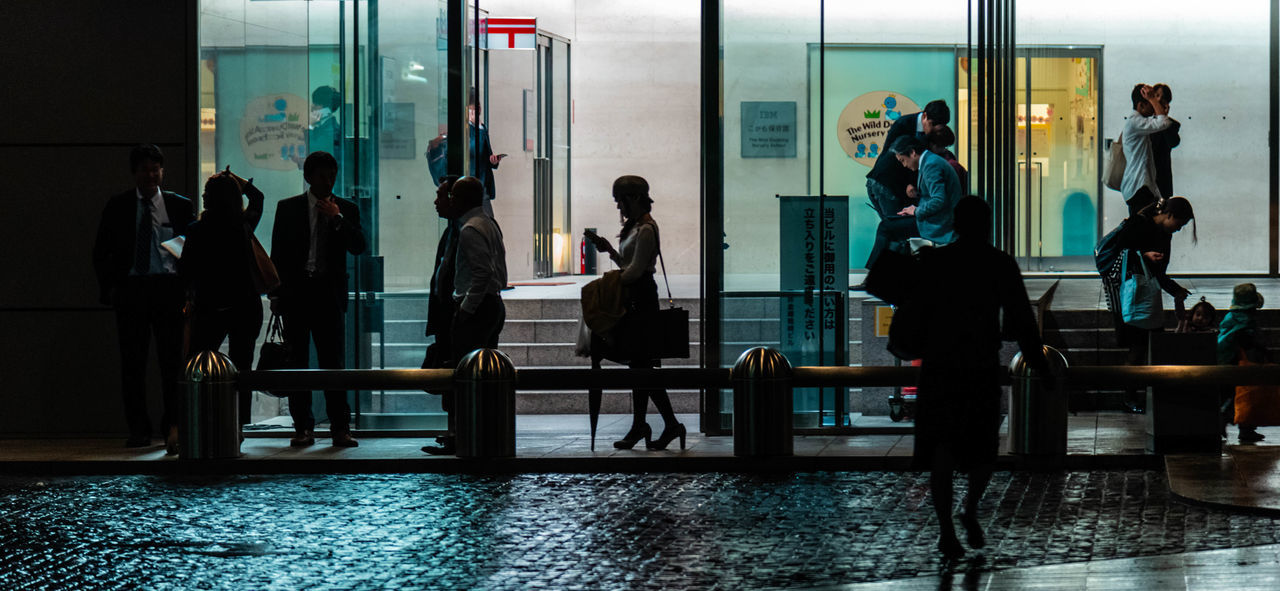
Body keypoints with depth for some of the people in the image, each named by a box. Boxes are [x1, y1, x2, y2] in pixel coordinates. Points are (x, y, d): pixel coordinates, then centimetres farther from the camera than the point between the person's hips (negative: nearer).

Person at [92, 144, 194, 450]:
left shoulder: (180, 206, 8)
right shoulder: (118, 206, 8)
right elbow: (101, 252, 11)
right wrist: (108, 287, 0)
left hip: (170, 287, -1)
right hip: (130, 287, 1)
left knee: (172, 358, -3)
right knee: (132, 361, 2)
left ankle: (174, 425, 4)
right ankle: (138, 429, 7)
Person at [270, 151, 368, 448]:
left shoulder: (346, 209, 8)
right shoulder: (288, 208, 7)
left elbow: (359, 246, -3)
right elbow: (278, 253, 7)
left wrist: (338, 220, -12)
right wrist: (275, 294, 0)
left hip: (330, 293, -1)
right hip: (296, 292, 1)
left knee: (334, 362, -3)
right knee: (297, 362, 2)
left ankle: (340, 428, -1)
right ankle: (303, 428, 7)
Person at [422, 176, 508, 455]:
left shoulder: (471, 230, -14)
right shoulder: (490, 224, 17)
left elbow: (483, 272, -23)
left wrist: (466, 308, -18)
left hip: (476, 308, -10)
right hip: (494, 304, 10)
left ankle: (459, 439, -7)